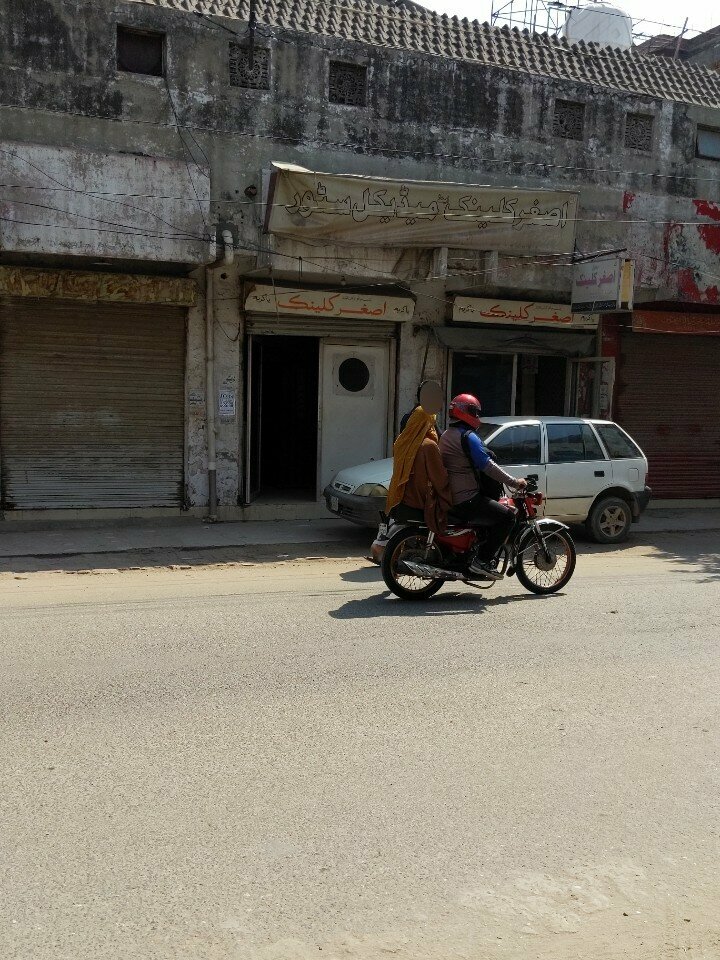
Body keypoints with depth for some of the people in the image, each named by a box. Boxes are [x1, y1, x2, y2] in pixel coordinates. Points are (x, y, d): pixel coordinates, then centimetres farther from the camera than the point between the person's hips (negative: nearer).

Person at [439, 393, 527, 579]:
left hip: (448, 499, 10)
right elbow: (487, 466, -19)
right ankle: (483, 560, -13)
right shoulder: (468, 437, -14)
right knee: (508, 516, -9)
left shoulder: (445, 436, 16)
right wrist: (515, 482, -12)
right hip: (466, 501, -10)